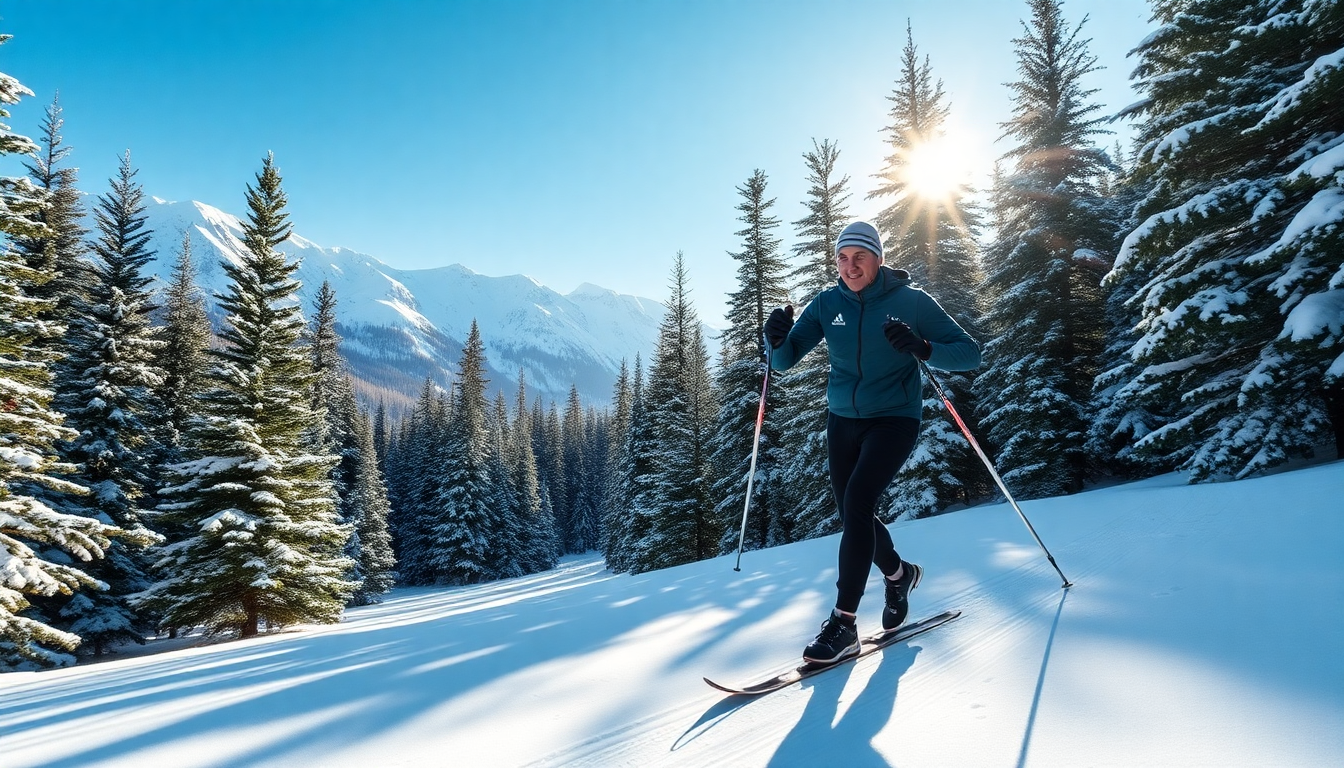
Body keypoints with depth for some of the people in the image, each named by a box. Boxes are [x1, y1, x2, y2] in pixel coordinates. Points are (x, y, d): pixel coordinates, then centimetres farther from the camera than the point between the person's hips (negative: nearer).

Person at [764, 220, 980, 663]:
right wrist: (778, 340, -25)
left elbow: (969, 354, -11)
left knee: (856, 505, -21)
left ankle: (843, 624, -13)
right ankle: (899, 574, 42)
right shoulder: (826, 305, -1)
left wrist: (922, 348, -30)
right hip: (843, 420, 5)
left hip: (894, 418, -5)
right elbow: (784, 363, -2)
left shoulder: (910, 301, -10)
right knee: (852, 515, 12)